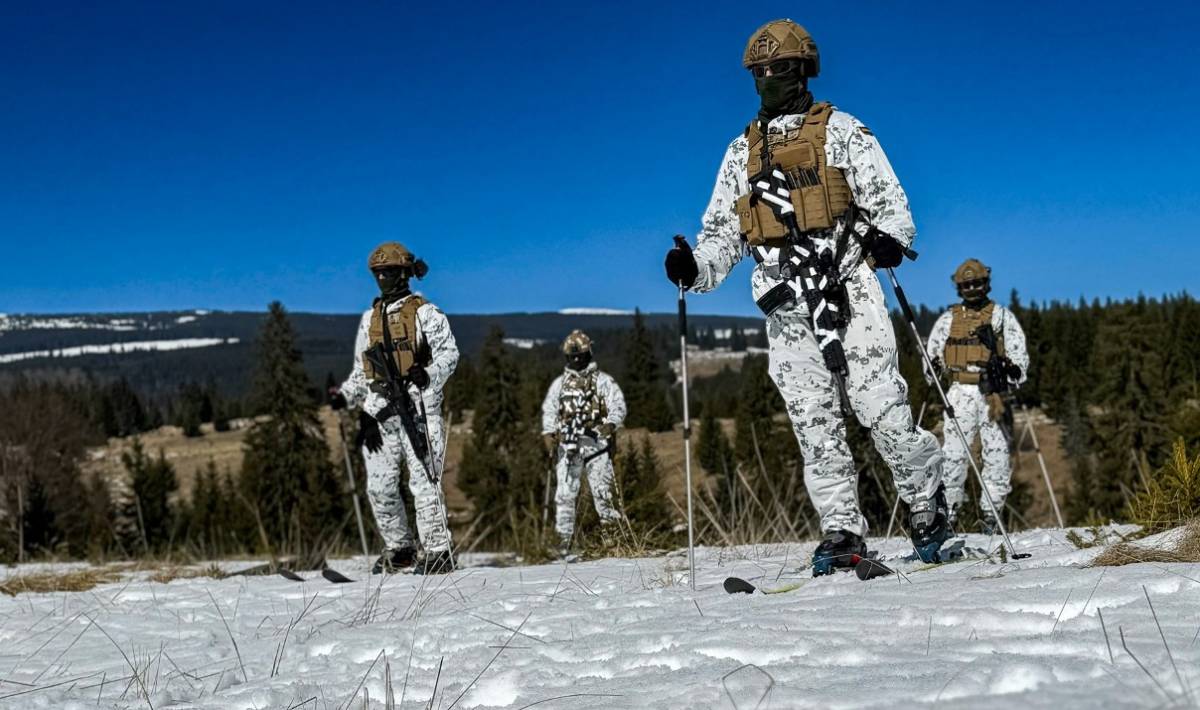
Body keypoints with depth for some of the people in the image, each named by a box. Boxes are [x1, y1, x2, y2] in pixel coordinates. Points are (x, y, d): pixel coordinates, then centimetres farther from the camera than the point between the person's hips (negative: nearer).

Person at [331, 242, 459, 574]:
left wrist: (428, 375, -22)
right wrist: (345, 395, 7)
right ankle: (399, 549, 17)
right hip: (379, 411, 6)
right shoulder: (369, 318, 20)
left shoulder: (425, 312, 2)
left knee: (423, 481, -9)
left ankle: (437, 552, -6)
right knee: (379, 485, 4)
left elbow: (449, 352, -5)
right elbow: (362, 370, 23)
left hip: (417, 406, -6)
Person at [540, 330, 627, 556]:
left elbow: (618, 405, -2)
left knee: (601, 491, -8)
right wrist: (549, 433, -2)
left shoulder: (603, 380, 6)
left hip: (596, 442, -2)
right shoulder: (559, 383, 17)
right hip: (567, 445, 2)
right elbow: (549, 410, 15)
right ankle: (564, 538, 1)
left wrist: (611, 423, -22)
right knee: (565, 493, -3)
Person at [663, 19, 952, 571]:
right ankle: (841, 532, 6)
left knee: (881, 407, -10)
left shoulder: (840, 130, 8)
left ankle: (928, 509, 7)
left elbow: (888, 200, 3)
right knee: (813, 422, 1)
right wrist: (695, 268, -2)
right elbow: (722, 233, 20)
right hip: (787, 303, 4)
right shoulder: (742, 151, 20)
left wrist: (888, 238, -19)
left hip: (847, 287, -4)